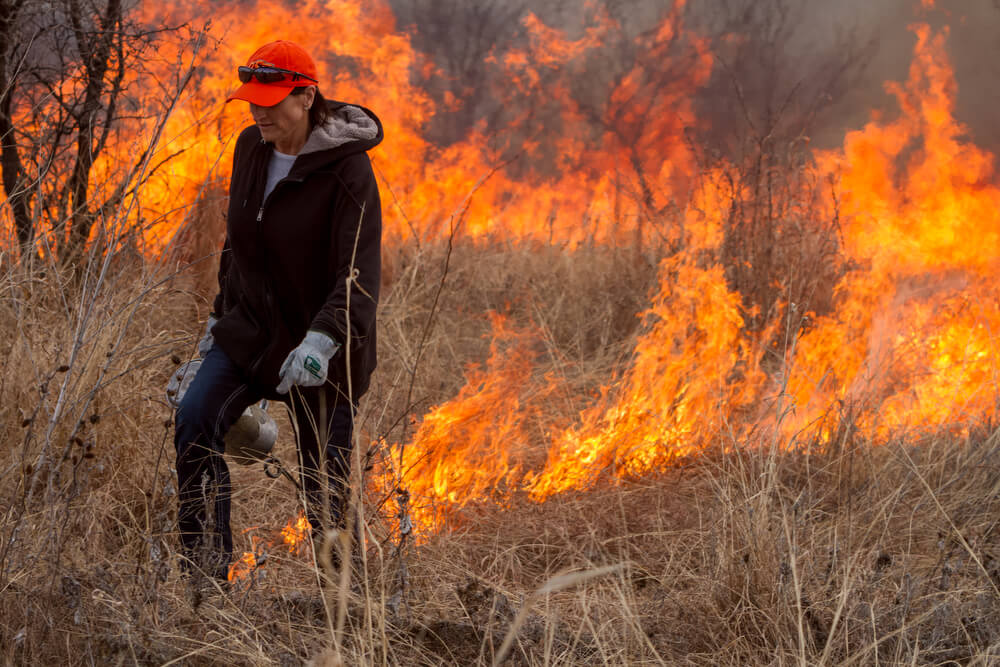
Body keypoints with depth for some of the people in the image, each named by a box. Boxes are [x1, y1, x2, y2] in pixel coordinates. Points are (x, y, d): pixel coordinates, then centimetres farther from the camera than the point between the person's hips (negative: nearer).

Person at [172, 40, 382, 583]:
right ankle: (206, 569, -14)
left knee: (323, 477, -1)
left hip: (321, 344, -5)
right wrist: (220, 313, 22)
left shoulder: (347, 170, -18)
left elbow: (359, 274, -26)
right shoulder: (251, 147, 3)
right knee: (194, 421, -17)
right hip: (251, 329, 5)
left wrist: (321, 340, -41)